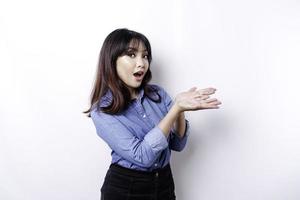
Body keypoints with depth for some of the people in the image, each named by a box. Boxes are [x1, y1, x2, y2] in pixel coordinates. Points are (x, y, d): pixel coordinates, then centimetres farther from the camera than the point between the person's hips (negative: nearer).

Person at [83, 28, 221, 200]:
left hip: (165, 183, 4)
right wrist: (177, 108, -30)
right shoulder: (102, 111, -16)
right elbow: (143, 156, -25)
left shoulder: (158, 93, -3)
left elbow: (177, 144, -3)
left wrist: (181, 111, -21)